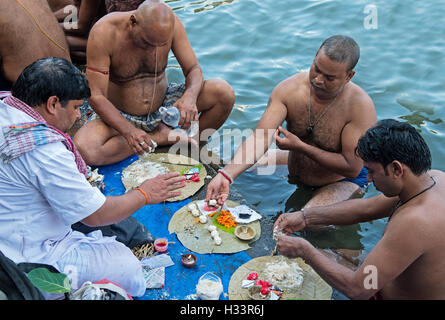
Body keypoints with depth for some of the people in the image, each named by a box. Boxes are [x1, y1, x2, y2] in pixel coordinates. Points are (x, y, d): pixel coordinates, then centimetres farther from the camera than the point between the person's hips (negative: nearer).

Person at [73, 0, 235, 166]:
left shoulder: (170, 23, -16)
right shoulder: (104, 32, -25)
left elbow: (194, 69, -9)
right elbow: (97, 96, -25)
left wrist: (190, 96, -33)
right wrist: (129, 131, -40)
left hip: (163, 104, 2)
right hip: (121, 117, -2)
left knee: (224, 92, -19)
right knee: (84, 149, -34)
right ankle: (161, 137, -16)